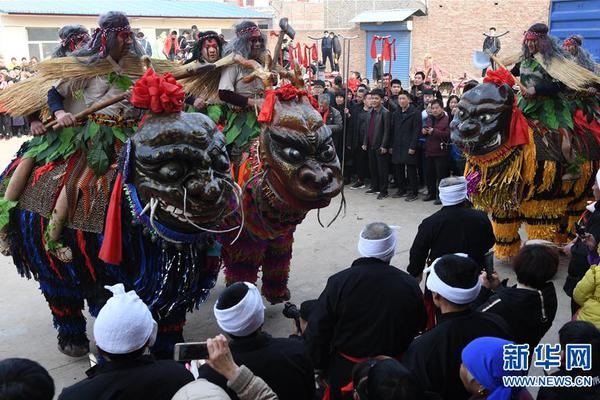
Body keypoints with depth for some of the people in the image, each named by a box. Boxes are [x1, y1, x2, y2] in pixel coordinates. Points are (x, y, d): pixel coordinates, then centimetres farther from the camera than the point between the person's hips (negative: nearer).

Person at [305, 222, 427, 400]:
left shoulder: (339, 282, -18)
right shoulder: (410, 285, -14)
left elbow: (318, 330, -12)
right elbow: (419, 326, 1)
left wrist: (320, 366, 2)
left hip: (345, 372, -1)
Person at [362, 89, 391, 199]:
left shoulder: (385, 113, -10)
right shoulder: (371, 112, 12)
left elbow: (386, 131, -13)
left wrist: (384, 146, -16)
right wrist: (365, 143, 12)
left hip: (380, 146, -7)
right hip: (371, 145, 7)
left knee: (382, 169, -1)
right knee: (372, 168, 13)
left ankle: (383, 191, 5)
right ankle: (375, 187, 25)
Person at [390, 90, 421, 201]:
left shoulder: (415, 113, -4)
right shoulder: (396, 114, 15)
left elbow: (417, 131, -9)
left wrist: (412, 147, -15)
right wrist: (391, 146, 9)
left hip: (409, 147, -6)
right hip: (397, 146, 6)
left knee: (411, 170, -3)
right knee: (398, 169, 8)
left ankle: (413, 192, 5)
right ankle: (402, 190, 21)